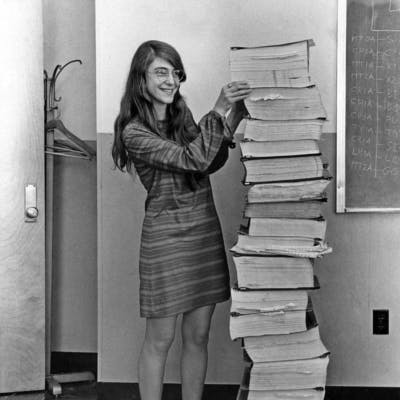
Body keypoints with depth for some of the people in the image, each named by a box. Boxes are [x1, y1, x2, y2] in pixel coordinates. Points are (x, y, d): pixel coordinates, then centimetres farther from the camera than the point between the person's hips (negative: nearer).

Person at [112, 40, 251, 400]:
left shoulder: (182, 115, 9)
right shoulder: (134, 132, -12)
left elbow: (211, 164, 5)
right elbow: (192, 159, -21)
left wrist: (234, 120, -6)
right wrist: (219, 111, -24)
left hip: (206, 230, 6)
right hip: (165, 237, -6)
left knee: (197, 336, 12)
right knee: (160, 340, 5)